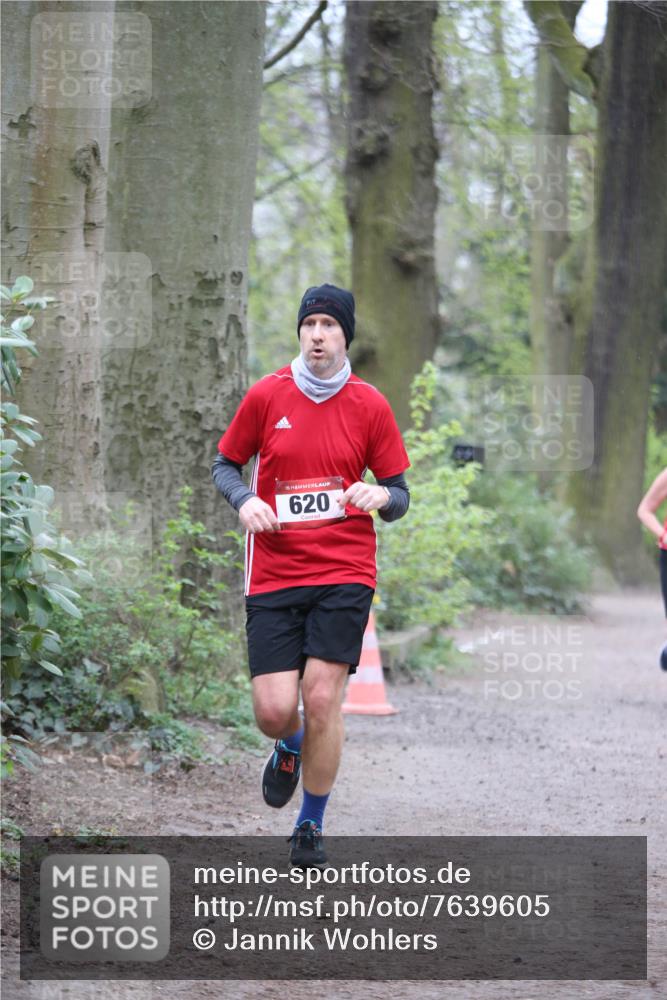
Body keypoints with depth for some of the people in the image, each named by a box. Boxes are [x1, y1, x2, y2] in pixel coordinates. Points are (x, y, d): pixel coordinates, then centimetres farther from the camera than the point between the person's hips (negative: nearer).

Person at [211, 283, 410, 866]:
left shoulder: (370, 406, 2)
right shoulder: (266, 396, 2)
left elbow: (399, 496, 8)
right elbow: (225, 463, 14)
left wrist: (383, 497, -16)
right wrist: (245, 500, -7)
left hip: (345, 572, -1)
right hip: (274, 573, 1)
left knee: (322, 697, -11)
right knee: (274, 709, -7)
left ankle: (312, 826, 10)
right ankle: (290, 751, 33)